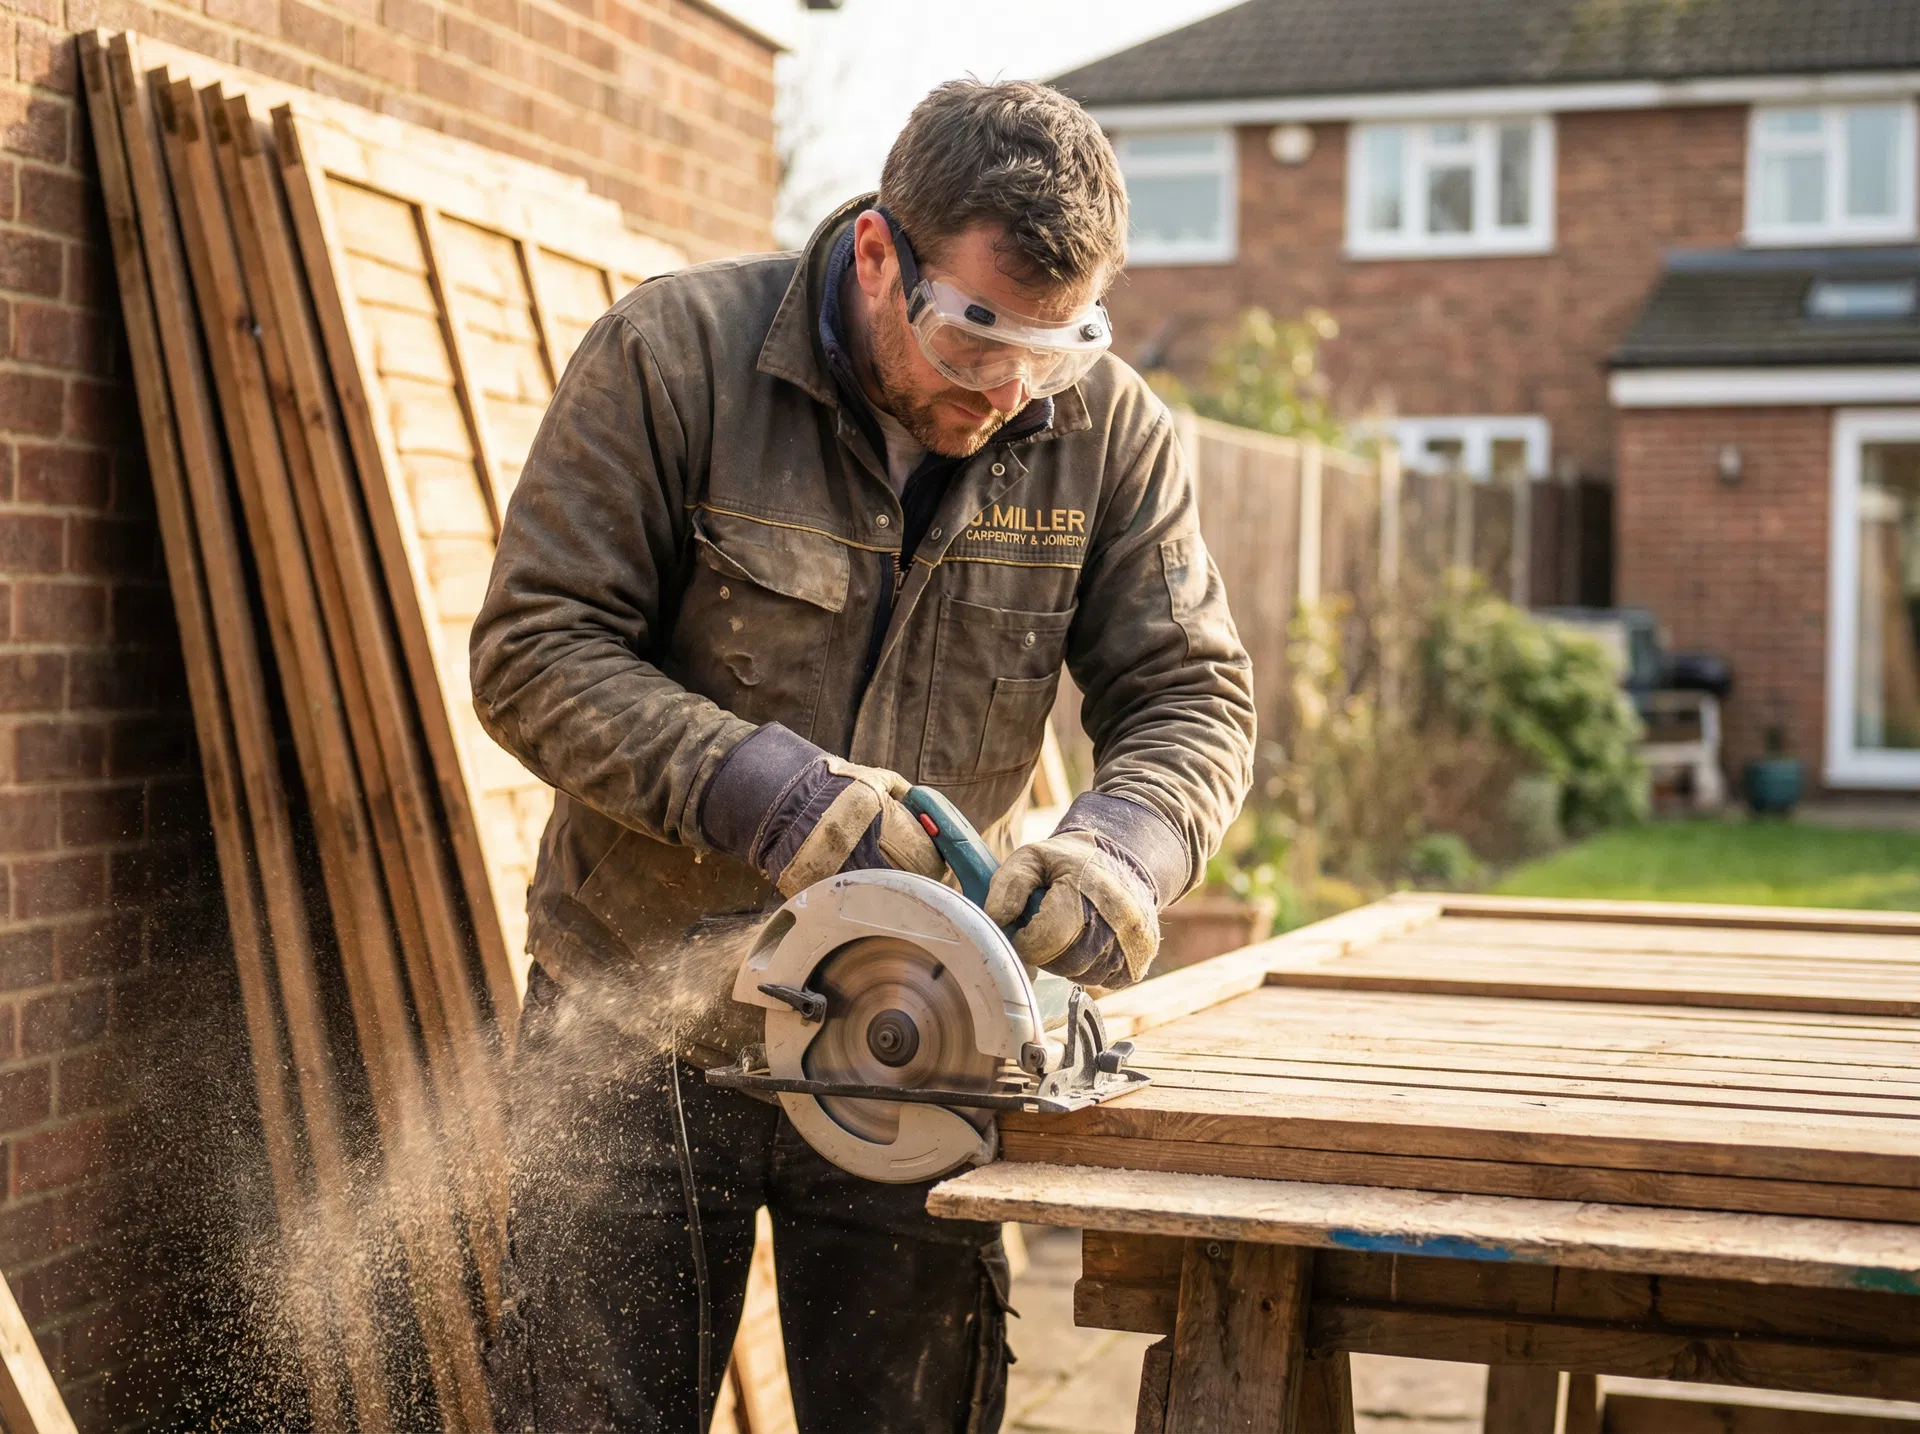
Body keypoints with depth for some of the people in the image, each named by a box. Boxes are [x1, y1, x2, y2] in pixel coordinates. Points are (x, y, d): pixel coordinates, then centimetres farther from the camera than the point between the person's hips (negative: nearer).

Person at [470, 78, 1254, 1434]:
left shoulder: (1112, 433, -5)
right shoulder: (673, 354, -14)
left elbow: (1193, 696, -2)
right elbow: (535, 650, -15)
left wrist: (1118, 844, -25)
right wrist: (766, 791, -29)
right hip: (642, 1029, -2)